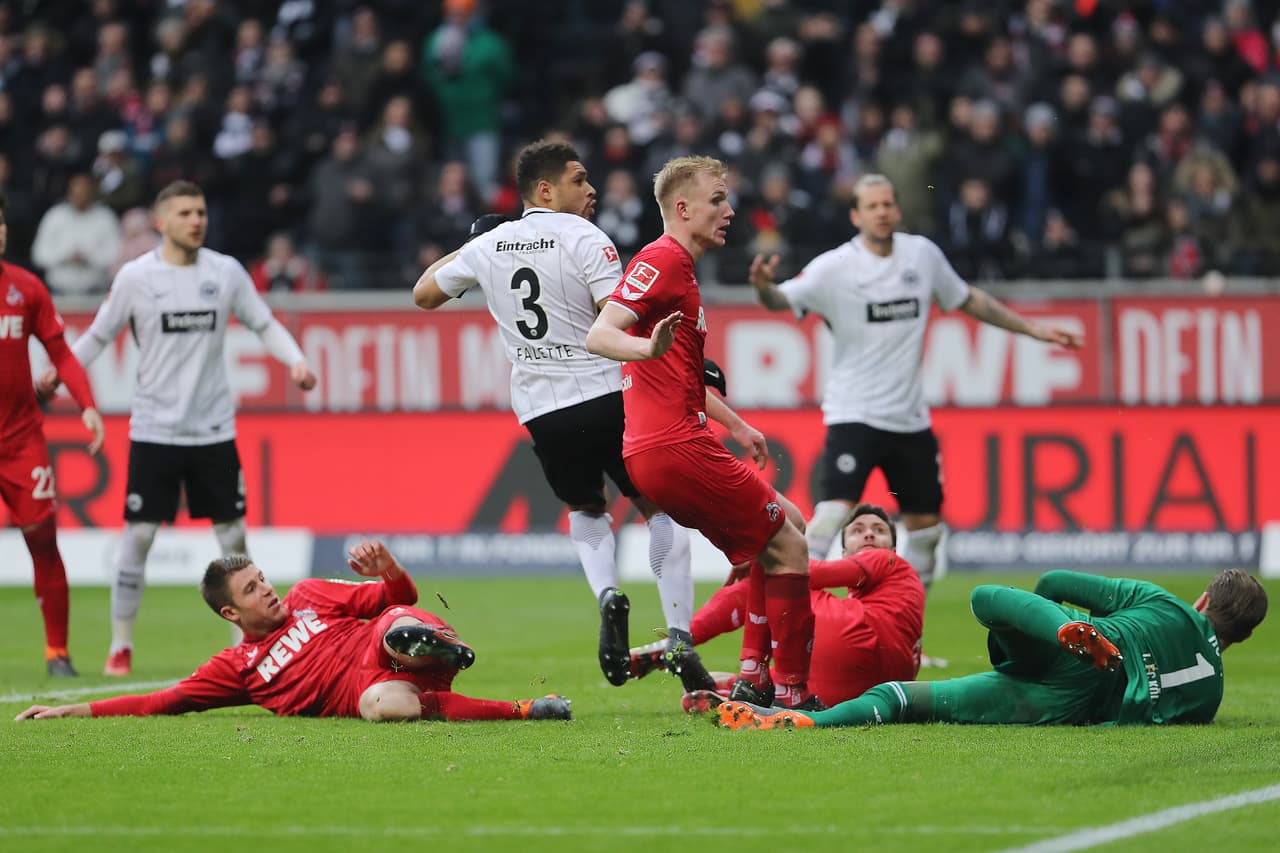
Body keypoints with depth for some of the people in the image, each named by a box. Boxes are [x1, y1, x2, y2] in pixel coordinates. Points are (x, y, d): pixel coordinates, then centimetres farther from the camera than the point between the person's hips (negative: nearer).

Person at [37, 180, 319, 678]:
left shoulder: (226, 272, 1)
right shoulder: (135, 277, -4)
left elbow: (265, 324, 8)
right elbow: (99, 335, 5)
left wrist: (295, 361, -9)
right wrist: (58, 374, -6)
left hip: (214, 428, 2)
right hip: (154, 428, -2)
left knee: (233, 535, 4)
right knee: (138, 535, -4)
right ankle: (120, 646, 5)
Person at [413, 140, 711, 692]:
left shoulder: (489, 246, 8)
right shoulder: (584, 240, -7)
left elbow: (424, 295, 23)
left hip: (540, 411, 4)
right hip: (603, 396, -4)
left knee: (586, 510, 27)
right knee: (660, 510, 11)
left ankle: (606, 593, -3)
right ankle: (679, 636, -2)